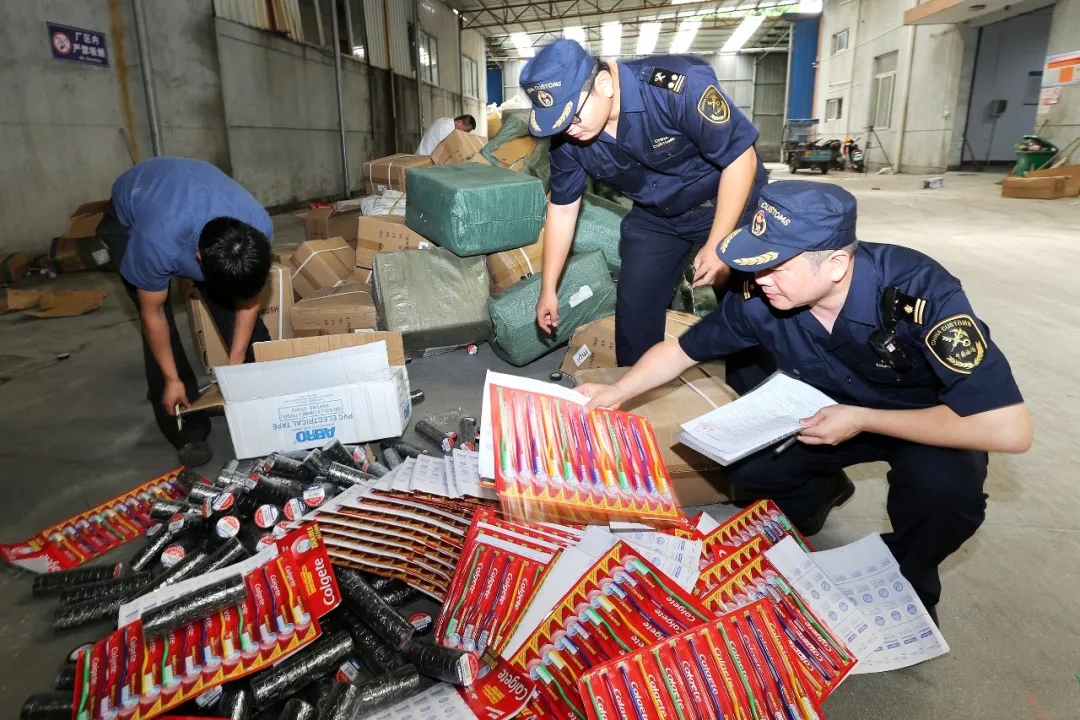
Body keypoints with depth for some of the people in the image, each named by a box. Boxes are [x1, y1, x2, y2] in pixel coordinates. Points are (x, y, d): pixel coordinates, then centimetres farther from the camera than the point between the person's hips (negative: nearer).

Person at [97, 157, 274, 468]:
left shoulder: (259, 226, -35)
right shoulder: (158, 243, -43)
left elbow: (249, 294, -16)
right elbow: (152, 314, -24)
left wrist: (236, 362, -15)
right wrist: (172, 379, -15)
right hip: (129, 217, -3)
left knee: (239, 299, -7)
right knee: (162, 319, -14)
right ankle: (188, 431, -2)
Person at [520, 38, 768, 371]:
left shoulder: (677, 86, -33)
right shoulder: (567, 137, -16)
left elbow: (740, 157, -25)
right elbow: (562, 209, -3)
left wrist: (717, 245, -25)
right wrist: (548, 288, 0)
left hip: (728, 205, -4)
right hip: (654, 216, 5)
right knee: (633, 309, 3)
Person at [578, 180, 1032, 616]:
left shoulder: (919, 292, -36)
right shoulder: (761, 297, -24)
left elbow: (1010, 429, -38)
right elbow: (682, 349, -8)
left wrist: (862, 420, -34)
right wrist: (618, 392, -19)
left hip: (935, 423, -3)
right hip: (833, 413, 4)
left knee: (942, 483, -34)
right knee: (747, 471, -15)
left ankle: (907, 581, 0)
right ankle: (823, 490, 21)